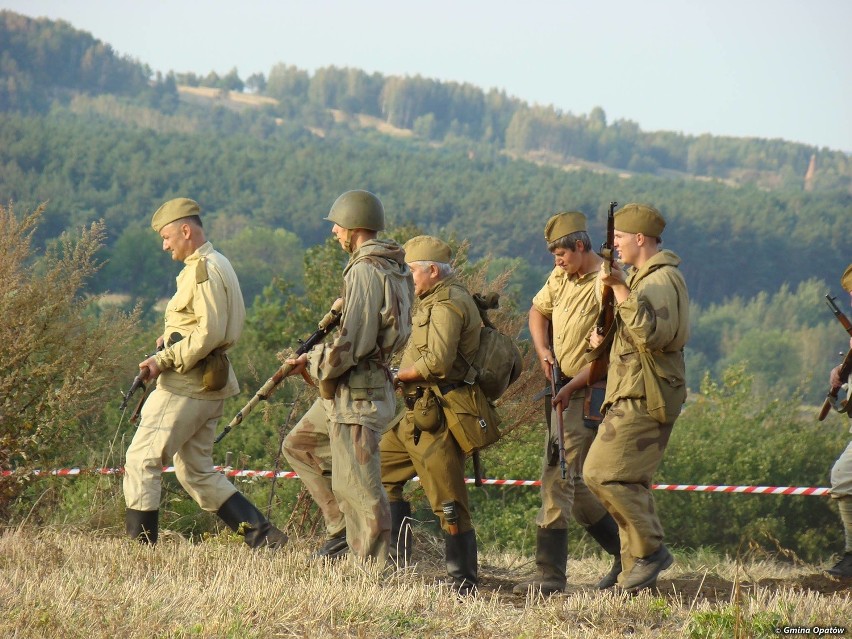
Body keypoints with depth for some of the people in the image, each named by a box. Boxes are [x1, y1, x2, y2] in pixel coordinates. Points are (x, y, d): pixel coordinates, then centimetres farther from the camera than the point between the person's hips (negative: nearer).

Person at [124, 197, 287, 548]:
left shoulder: (204, 269, -14)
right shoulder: (218, 264, 18)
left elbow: (210, 332, -22)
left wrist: (165, 360, -18)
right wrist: (172, 338, 12)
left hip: (186, 384, -10)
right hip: (207, 386, 10)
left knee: (141, 460, -6)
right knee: (196, 471, 14)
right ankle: (262, 534, 9)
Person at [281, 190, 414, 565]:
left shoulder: (365, 271, -19)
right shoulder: (394, 268, 11)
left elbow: (352, 343, -24)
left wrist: (312, 364, -7)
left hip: (357, 395, -11)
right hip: (344, 393, 11)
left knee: (357, 486, -6)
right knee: (299, 446, 22)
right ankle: (343, 530, 20)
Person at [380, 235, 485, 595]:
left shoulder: (448, 304, -14)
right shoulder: (437, 301, 20)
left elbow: (438, 360, -25)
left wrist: (399, 374, -11)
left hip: (437, 419, -11)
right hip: (419, 416, 11)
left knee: (448, 502, -9)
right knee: (382, 469, 17)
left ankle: (465, 585, -6)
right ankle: (397, 558, 17)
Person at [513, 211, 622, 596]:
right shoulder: (560, 277, 10)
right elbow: (538, 311, 28)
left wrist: (572, 386, -20)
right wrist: (543, 352, 10)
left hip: (589, 392, -9)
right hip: (562, 390, 9)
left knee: (558, 477, -14)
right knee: (572, 483, 13)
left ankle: (550, 575, -13)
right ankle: (626, 553, 25)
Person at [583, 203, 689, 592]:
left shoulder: (661, 279, -14)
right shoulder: (644, 278, 20)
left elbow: (652, 334, -28)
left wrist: (620, 289, -31)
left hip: (643, 398, -11)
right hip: (632, 395, 11)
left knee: (602, 473, -15)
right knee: (629, 481, 10)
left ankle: (650, 549, -10)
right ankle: (637, 568, 12)